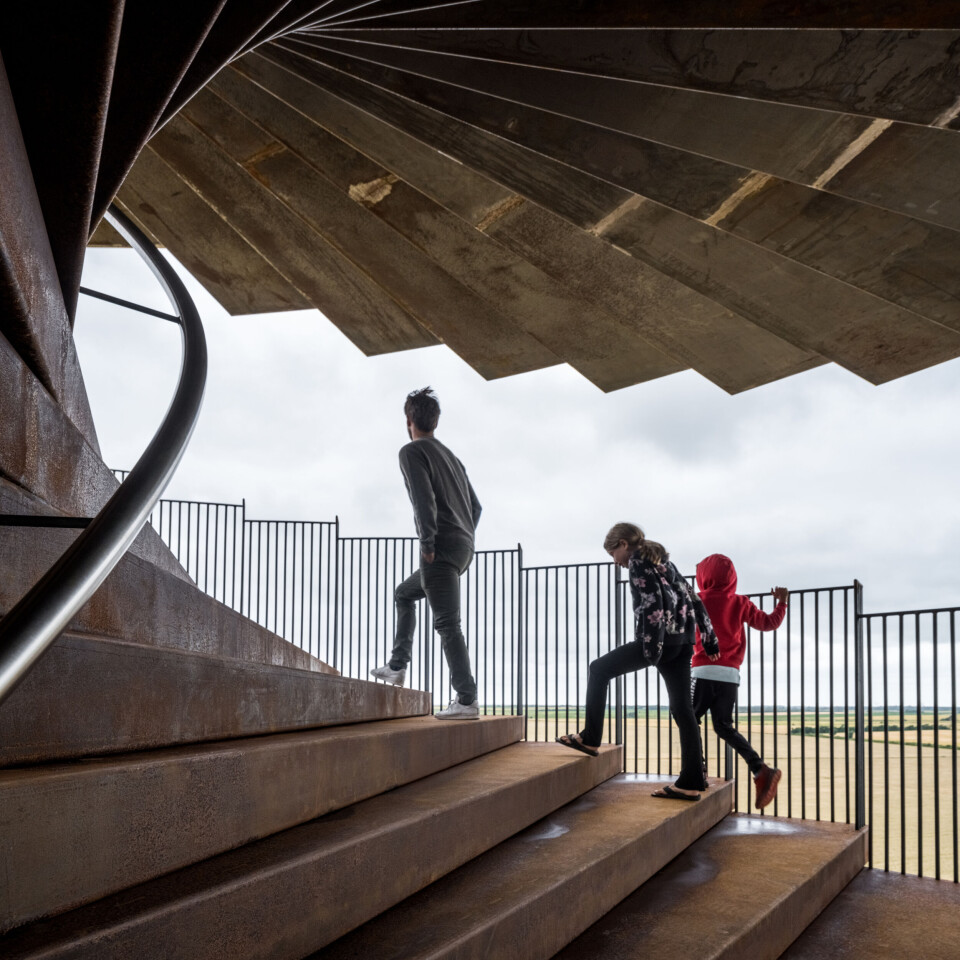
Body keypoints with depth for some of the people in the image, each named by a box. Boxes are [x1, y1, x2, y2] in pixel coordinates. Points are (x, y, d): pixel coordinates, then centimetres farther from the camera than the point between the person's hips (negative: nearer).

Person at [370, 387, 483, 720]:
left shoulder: (412, 451, -2)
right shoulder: (451, 456, 23)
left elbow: (424, 499, -17)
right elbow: (475, 505, 22)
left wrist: (428, 543, -17)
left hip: (441, 548, -9)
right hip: (463, 548, 9)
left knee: (447, 623, -11)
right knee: (404, 594, 25)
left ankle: (466, 701, -15)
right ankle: (397, 666, 24)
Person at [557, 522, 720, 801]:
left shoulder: (638, 561, -2)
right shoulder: (662, 561, 24)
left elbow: (652, 602, -15)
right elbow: (692, 599, 22)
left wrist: (651, 648, -19)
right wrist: (709, 638, 22)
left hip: (660, 638, -8)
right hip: (682, 641, 9)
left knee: (599, 669, 7)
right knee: (682, 709, 4)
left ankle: (590, 738, 6)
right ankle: (691, 782, 1)